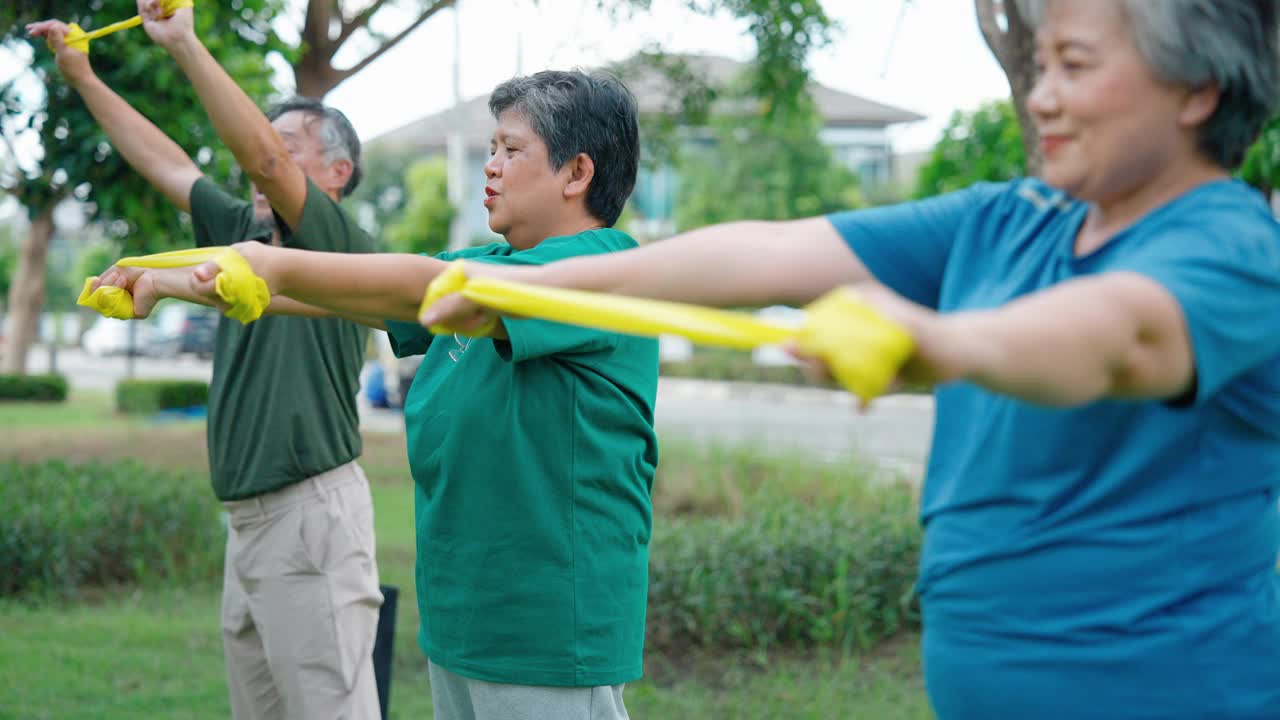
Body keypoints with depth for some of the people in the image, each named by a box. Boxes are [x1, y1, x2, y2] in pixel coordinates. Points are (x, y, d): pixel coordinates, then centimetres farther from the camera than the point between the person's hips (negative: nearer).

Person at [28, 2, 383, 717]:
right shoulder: (246, 231, 15)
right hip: (249, 517, 9)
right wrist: (83, 77, 21)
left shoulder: (347, 247, -9)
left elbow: (262, 156, -23)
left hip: (312, 515, -9)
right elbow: (168, 164, 22)